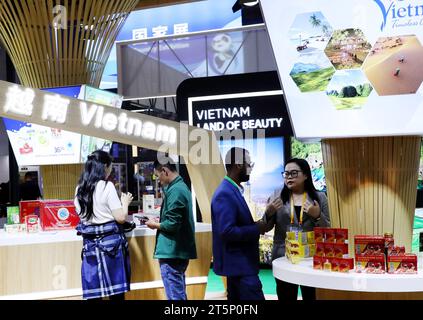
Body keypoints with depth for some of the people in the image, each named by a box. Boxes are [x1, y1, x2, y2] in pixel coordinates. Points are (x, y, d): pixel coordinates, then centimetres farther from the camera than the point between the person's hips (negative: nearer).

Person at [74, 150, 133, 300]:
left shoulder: (80, 188, 7)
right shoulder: (107, 186, -10)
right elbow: (120, 218, -11)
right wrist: (125, 202, 7)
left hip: (90, 242, 5)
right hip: (110, 241, -5)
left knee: (93, 291, 6)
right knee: (116, 290, 3)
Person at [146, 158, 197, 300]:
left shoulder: (175, 191, -18)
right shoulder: (181, 186, 13)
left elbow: (172, 224, -21)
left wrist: (154, 225, -5)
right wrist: (159, 221, 10)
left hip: (172, 252, -10)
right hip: (180, 250, 10)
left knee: (174, 295, -5)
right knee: (180, 292, 18)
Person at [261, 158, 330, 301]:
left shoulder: (319, 197, 3)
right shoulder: (277, 196, 4)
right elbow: (265, 228, 5)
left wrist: (318, 216, -14)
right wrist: (269, 213, -14)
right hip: (283, 257, 0)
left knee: (310, 296, 9)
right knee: (285, 297, 2)